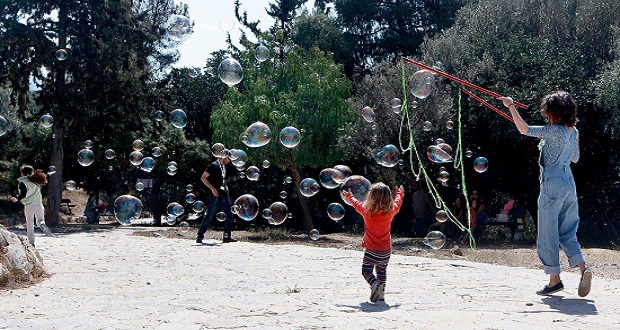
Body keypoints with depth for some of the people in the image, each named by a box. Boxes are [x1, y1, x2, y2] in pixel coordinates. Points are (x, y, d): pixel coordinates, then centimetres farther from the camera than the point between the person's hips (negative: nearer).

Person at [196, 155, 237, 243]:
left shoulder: (223, 166, 15)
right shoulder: (214, 165, -9)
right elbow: (203, 178, -13)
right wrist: (213, 189, -19)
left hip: (224, 195, 8)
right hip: (216, 195, -8)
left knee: (229, 215, 4)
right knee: (209, 216, -4)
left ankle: (227, 237, 8)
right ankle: (200, 235, 5)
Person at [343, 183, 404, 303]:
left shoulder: (366, 210, -14)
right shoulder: (390, 211, -9)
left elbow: (356, 204, 8)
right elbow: (397, 203, 15)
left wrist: (349, 196, 30)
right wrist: (400, 193, 37)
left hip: (371, 250, -3)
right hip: (386, 249, 3)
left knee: (366, 270, 6)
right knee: (382, 270, 22)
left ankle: (374, 283, -24)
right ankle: (381, 292, 14)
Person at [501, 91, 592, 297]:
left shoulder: (555, 131, -15)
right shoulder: (573, 132, 9)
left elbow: (524, 129, -20)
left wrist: (511, 106, -12)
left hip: (552, 184, -8)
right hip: (569, 184, 8)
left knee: (548, 233, 1)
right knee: (567, 233, 13)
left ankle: (554, 279, 4)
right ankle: (583, 267, -5)